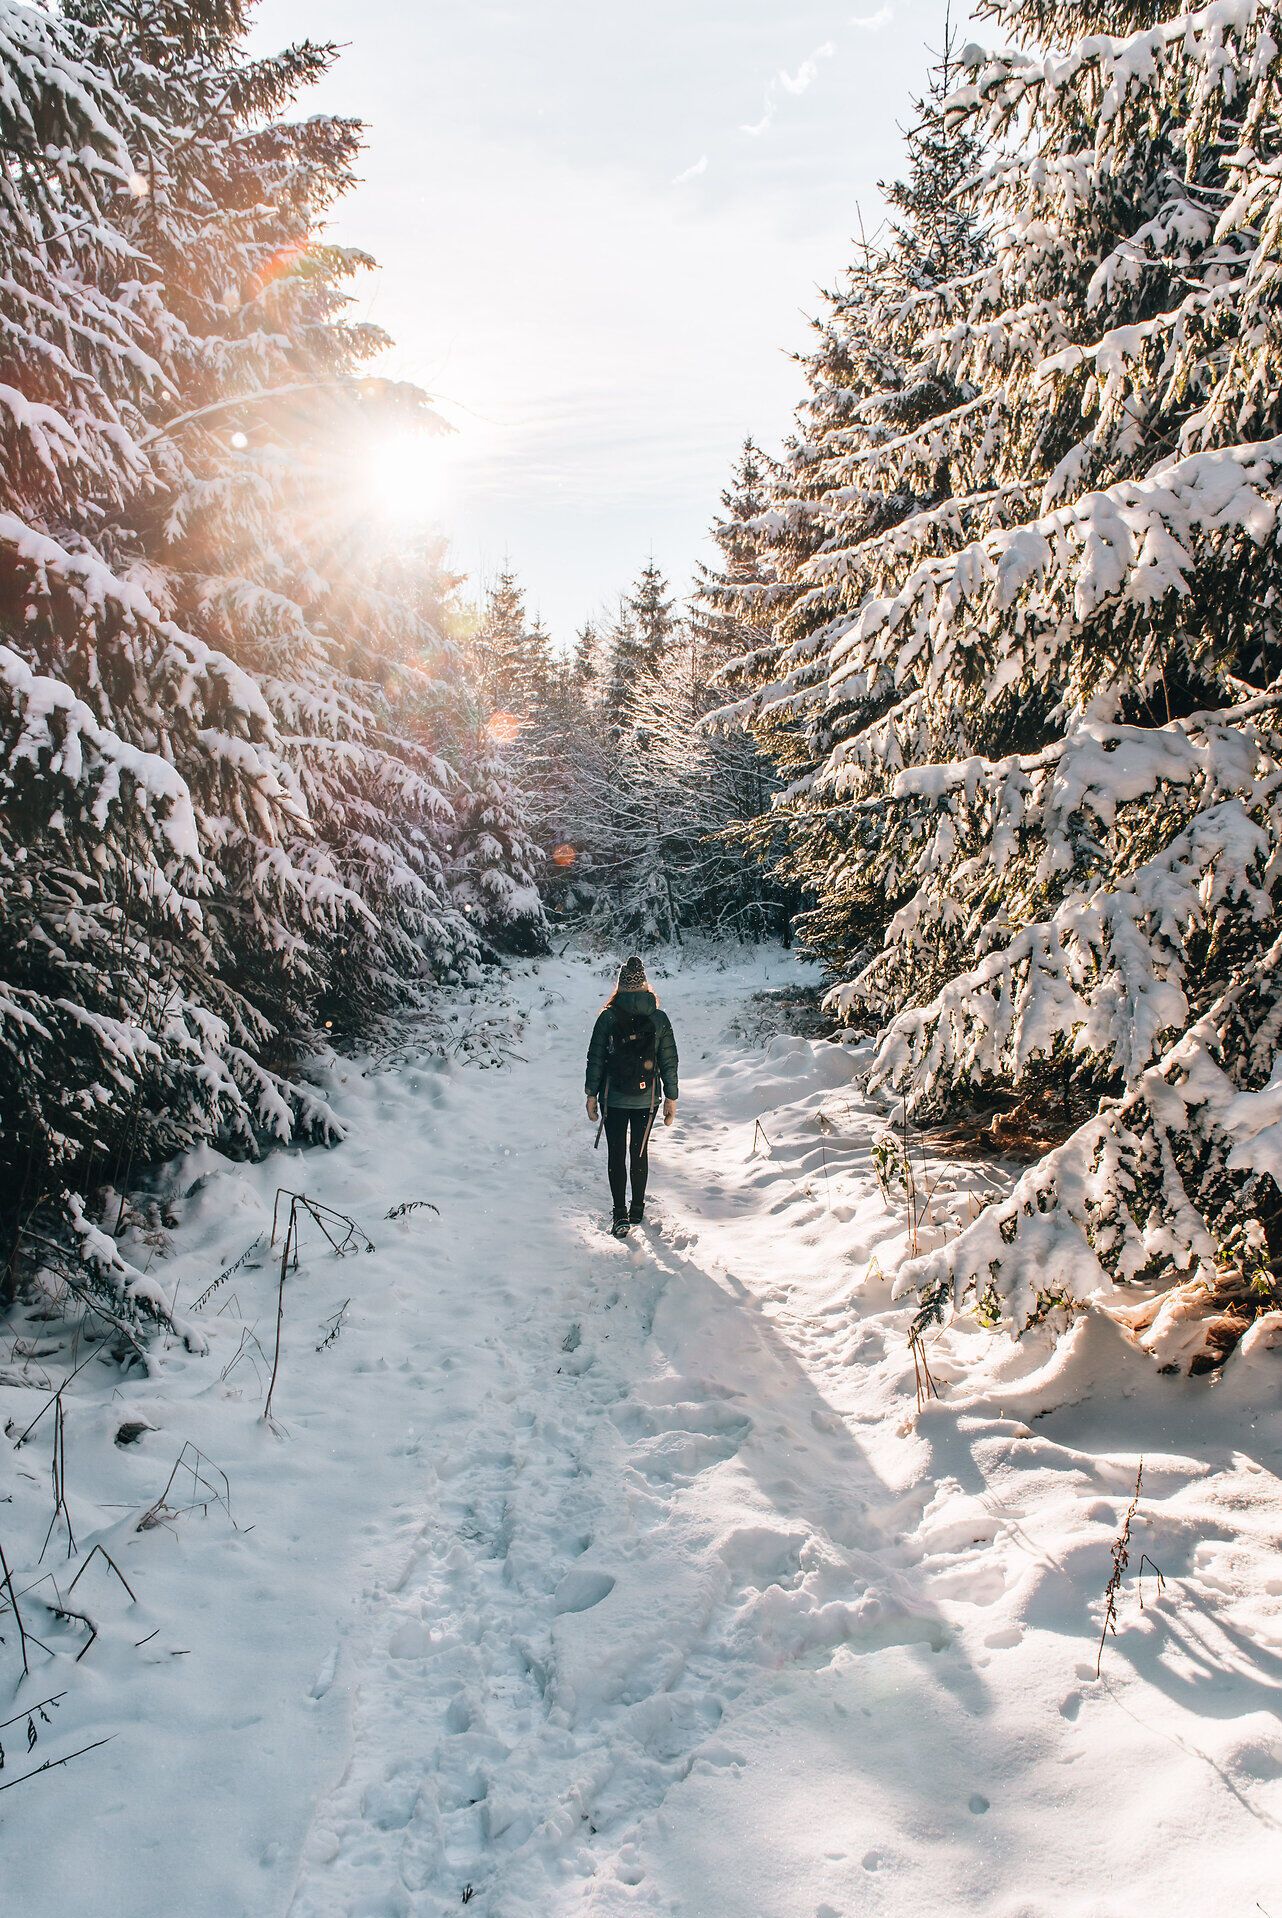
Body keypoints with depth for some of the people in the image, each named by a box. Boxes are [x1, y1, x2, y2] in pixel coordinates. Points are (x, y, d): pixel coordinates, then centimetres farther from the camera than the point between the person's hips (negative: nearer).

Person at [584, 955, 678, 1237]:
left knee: (616, 1154, 7)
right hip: (647, 1098, 2)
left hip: (613, 1098, -2)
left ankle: (620, 1215, 0)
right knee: (640, 1152, 16)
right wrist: (671, 1098, 7)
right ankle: (637, 1210, 26)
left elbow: (595, 1059, -5)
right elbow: (669, 1061, -2)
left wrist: (591, 1095, 4)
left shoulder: (608, 1017, -9)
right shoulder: (659, 1018, -5)